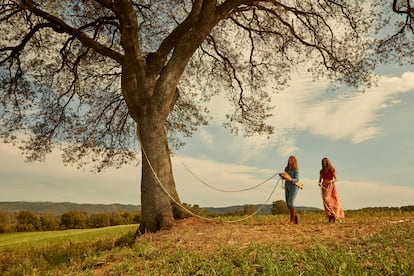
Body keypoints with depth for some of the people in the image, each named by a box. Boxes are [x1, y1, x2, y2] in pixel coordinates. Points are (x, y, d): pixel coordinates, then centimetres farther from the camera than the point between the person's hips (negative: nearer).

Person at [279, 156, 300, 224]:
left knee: (290, 203, -17)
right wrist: (282, 176, -4)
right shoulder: (286, 168, 10)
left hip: (294, 187, -7)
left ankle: (292, 219, -5)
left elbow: (296, 179, -15)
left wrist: (290, 179, -31)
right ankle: (295, 219, 15)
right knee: (288, 204, 4)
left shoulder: (296, 169, -8)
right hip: (287, 187, 7)